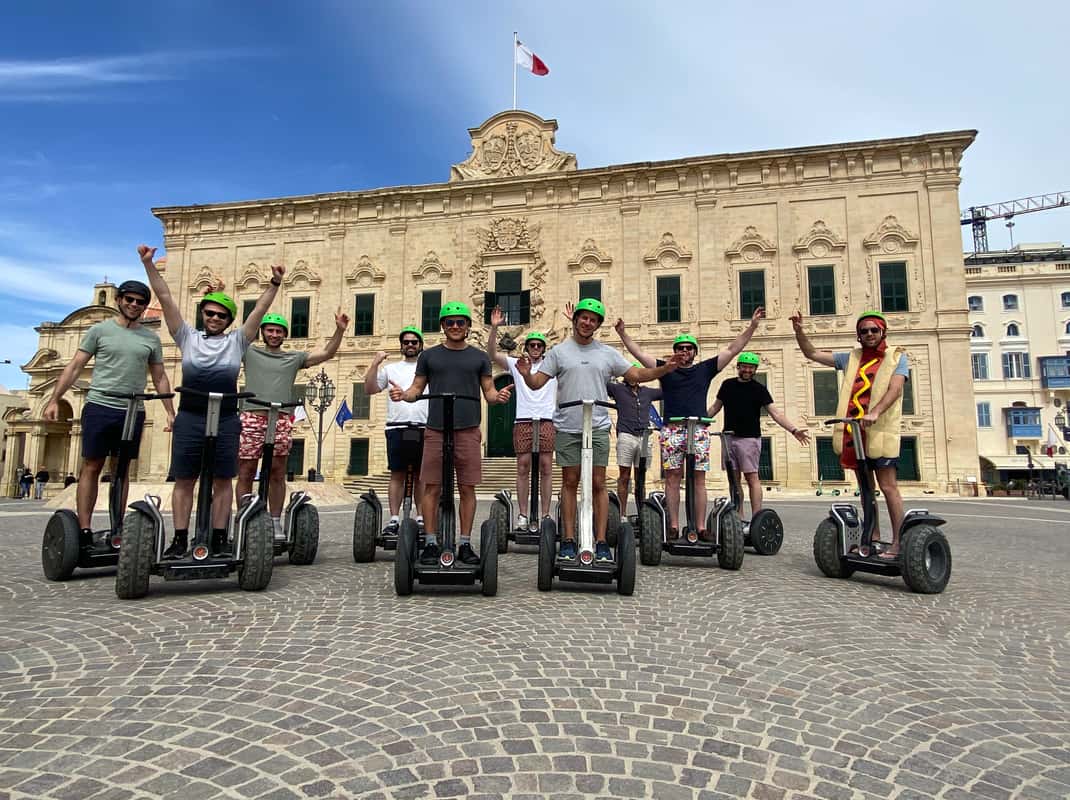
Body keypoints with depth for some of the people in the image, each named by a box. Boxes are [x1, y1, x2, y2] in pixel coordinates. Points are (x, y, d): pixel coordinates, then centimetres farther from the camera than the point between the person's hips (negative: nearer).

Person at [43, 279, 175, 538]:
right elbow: (74, 367, 3)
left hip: (133, 412, 2)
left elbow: (159, 378, 14)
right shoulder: (100, 330, 5)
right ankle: (84, 529, 2)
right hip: (99, 407, -2)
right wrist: (54, 399, -5)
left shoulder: (151, 338, 11)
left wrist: (170, 412, 7)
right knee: (91, 468, 0)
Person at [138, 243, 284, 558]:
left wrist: (275, 283, -9)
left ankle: (219, 540, 11)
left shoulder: (237, 341, 8)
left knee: (222, 481, 4)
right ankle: (180, 540, 12)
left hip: (225, 420, 0)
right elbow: (165, 298, 4)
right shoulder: (188, 337, 10)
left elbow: (260, 309, 1)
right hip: (189, 418, 1)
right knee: (184, 481, 4)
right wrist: (149, 264, -1)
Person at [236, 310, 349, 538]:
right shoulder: (249, 353, 16)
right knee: (245, 474, -1)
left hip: (281, 421, 1)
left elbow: (326, 353, 14)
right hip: (251, 418, -1)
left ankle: (275, 523, 10)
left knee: (277, 474, 3)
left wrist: (339, 330, 1)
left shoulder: (294, 358, 19)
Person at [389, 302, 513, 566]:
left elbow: (489, 391, 11)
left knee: (467, 488, 2)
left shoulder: (479, 357, 13)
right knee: (432, 487, -1)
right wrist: (403, 394, -10)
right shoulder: (429, 356, 13)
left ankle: (465, 544, 11)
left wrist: (499, 395, -11)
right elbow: (417, 389, 12)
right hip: (435, 430, 0)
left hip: (468, 430, 0)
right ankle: (430, 543, 9)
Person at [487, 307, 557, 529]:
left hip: (547, 421, 0)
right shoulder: (516, 364, 12)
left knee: (546, 468, -1)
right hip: (523, 421, 0)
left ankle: (546, 516, 3)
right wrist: (494, 328, -9)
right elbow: (492, 354, 3)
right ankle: (522, 515, 6)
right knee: (523, 468, 0)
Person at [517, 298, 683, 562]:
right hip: (567, 428, -1)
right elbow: (537, 383, 1)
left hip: (598, 427, 1)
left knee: (598, 484, 0)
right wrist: (526, 375, -21)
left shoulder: (608, 353, 10)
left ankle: (601, 542, 6)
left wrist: (664, 369, -4)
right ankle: (568, 541, 13)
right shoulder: (559, 351, 6)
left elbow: (636, 374, 10)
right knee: (569, 483, 6)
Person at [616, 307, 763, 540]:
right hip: (672, 429, -1)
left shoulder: (705, 369, 16)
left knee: (699, 479, -1)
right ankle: (674, 526, 2)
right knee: (672, 478, -2)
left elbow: (732, 350, 15)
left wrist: (752, 326, 10)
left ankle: (701, 527, 1)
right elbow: (638, 352, 11)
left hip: (699, 430, 1)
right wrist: (622, 333, 3)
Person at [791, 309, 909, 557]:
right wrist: (799, 331, 2)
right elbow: (812, 353, 17)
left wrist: (874, 413, -28)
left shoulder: (897, 357, 3)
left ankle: (898, 543, 0)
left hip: (880, 431, -5)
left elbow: (895, 389, -12)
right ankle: (874, 539, 19)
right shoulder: (850, 358, 16)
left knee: (888, 487, -6)